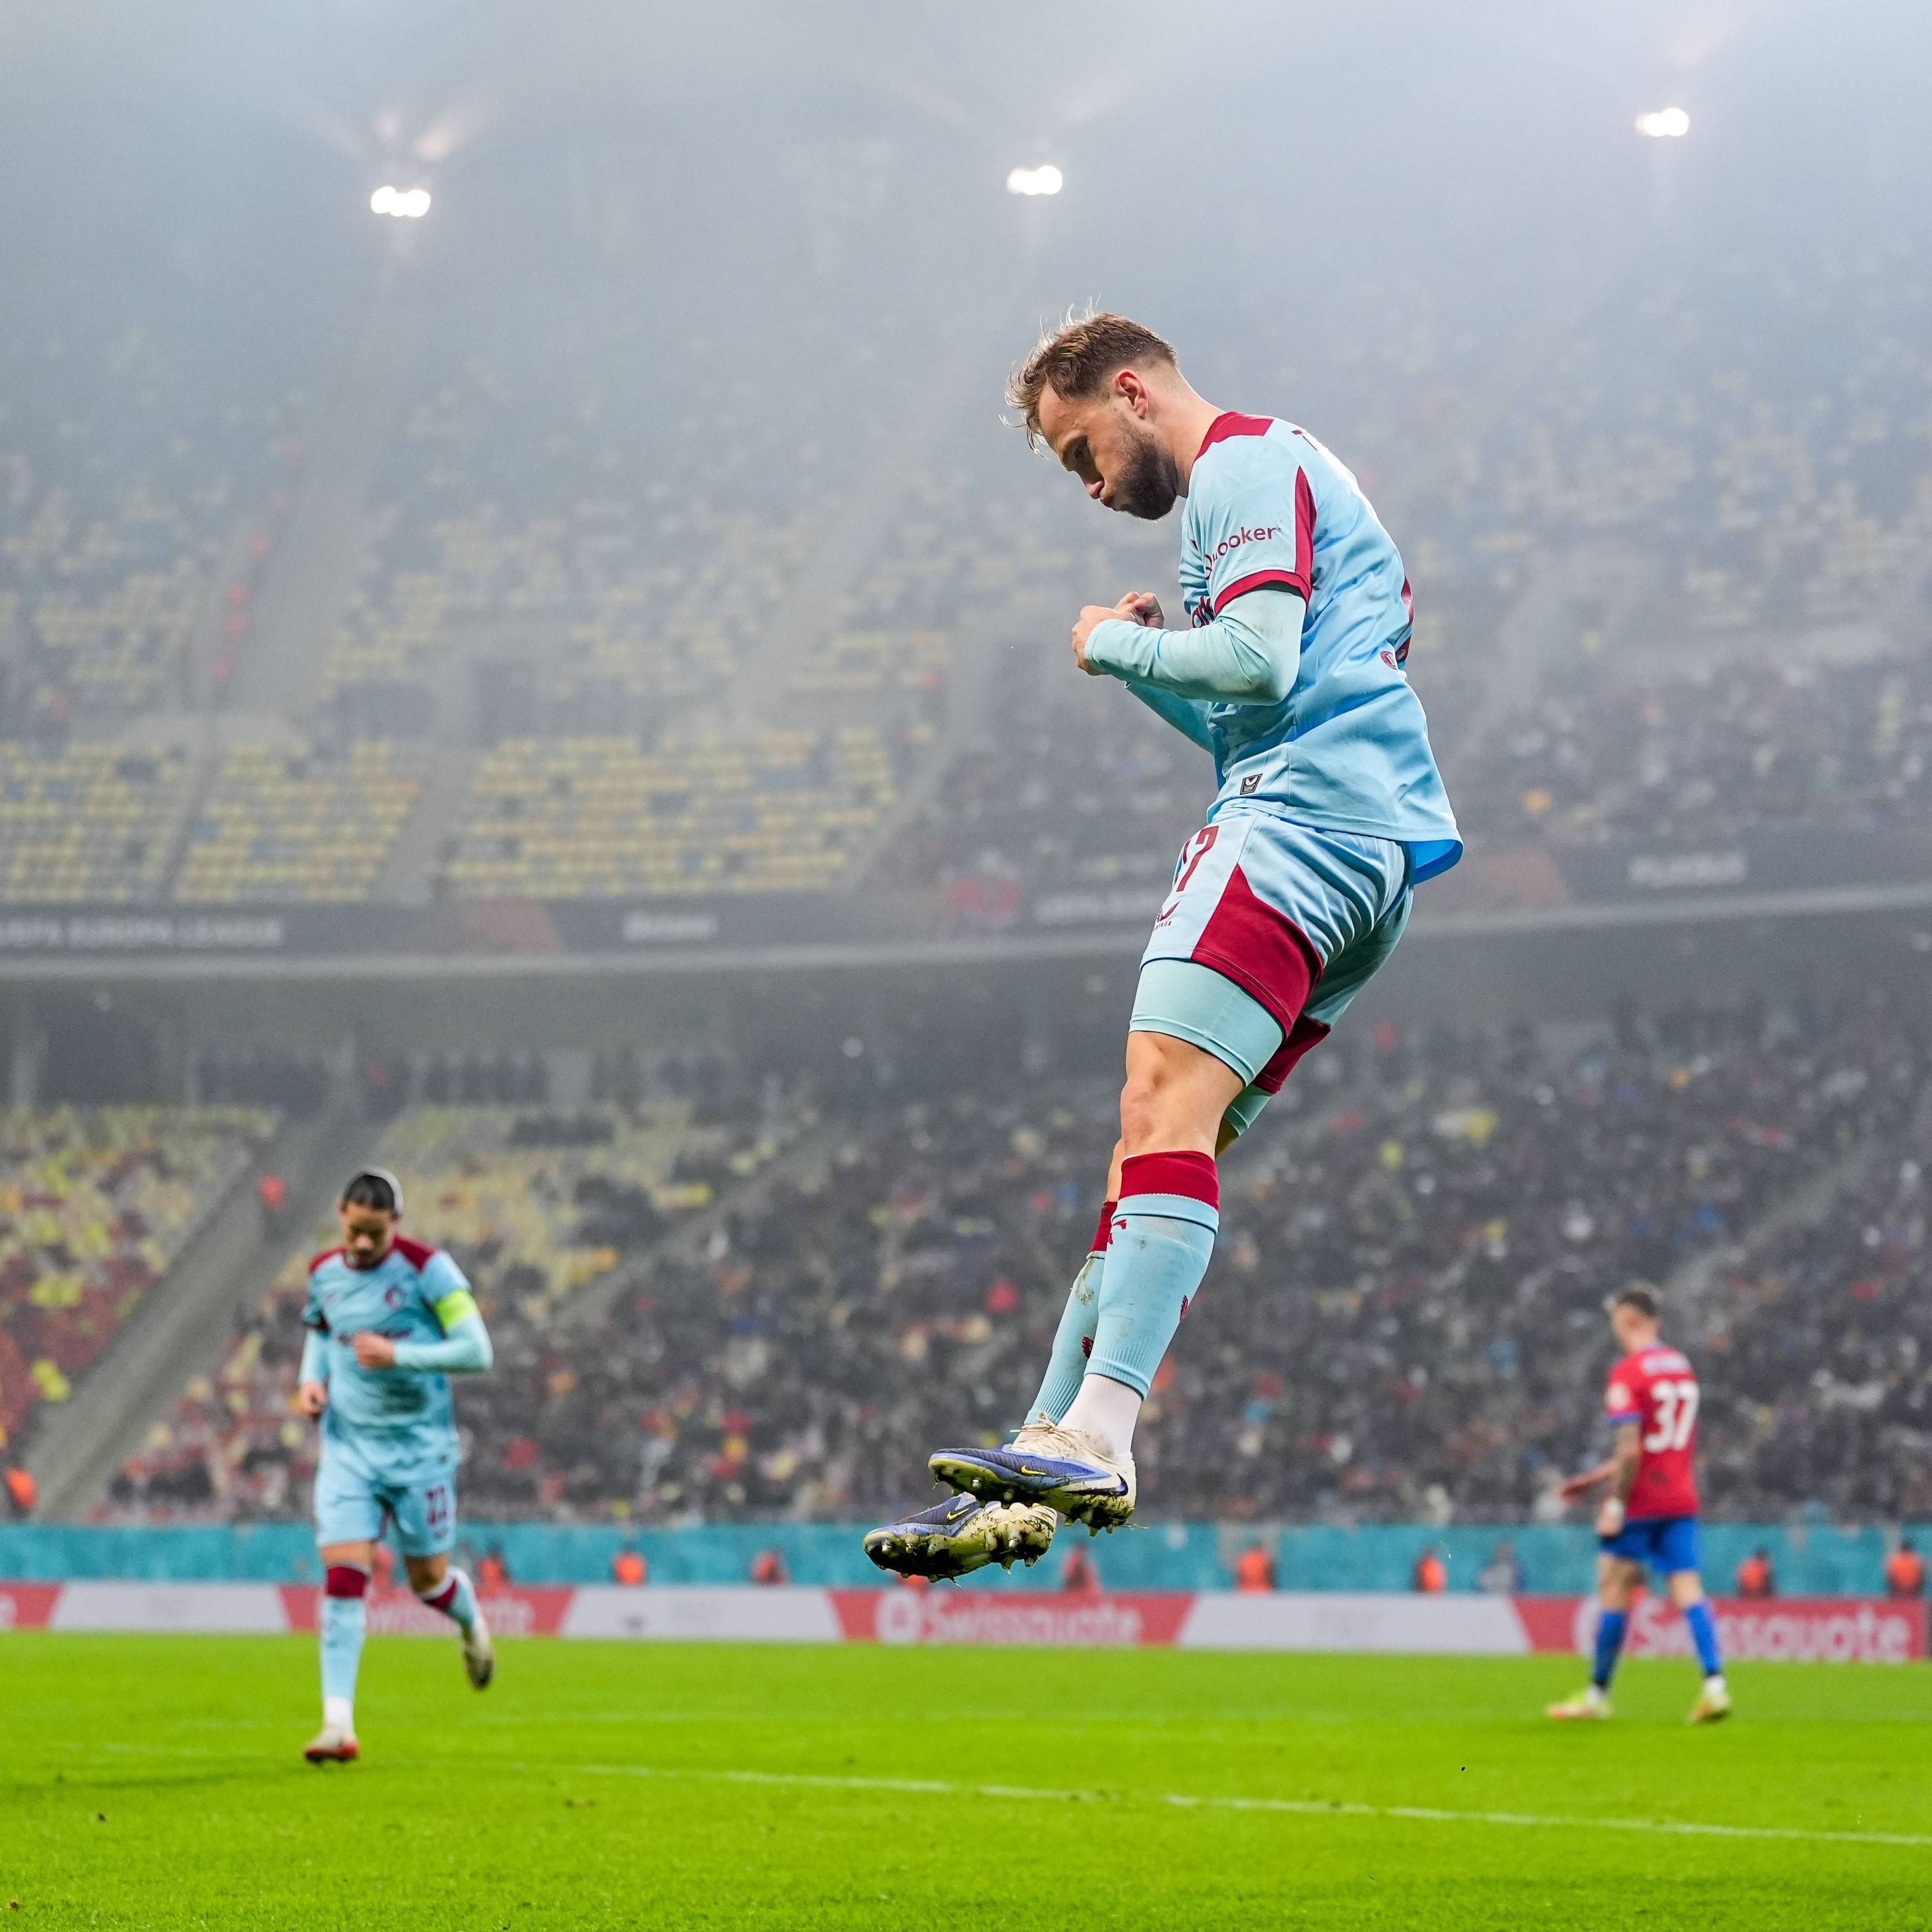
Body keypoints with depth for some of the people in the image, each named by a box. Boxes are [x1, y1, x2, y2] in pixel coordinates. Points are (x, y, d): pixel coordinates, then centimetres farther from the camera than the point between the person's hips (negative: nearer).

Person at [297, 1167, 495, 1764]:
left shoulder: (427, 1268, -13)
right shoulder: (324, 1273, 2)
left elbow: (476, 1352, -16)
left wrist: (398, 1356, -24)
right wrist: (310, 1380, 3)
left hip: (420, 1446, -3)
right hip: (348, 1446, 3)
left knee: (428, 1581, 7)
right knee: (342, 1578, -11)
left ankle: (471, 1624, 45)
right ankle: (338, 1725, -11)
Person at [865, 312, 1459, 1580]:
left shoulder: (1245, 464, -1)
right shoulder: (1278, 477, 31)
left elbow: (1262, 661, -17)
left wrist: (1119, 645, -1)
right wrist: (1150, 666, 18)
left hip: (1303, 827, -11)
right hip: (1366, 852, 11)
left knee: (1165, 1102, -23)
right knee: (1164, 1134, 6)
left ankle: (1093, 1440, -35)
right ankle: (1053, 1455, 3)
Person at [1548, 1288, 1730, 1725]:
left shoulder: (1627, 1374, -12)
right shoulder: (1681, 1367, 15)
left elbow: (1630, 1450, -21)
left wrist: (1614, 1504, -15)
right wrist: (1596, 1477, 25)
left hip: (1640, 1504, -7)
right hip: (1681, 1499, 7)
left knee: (1613, 1590, 4)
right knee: (1688, 1591, 1)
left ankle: (1597, 1694, 13)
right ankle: (1714, 1685, -14)